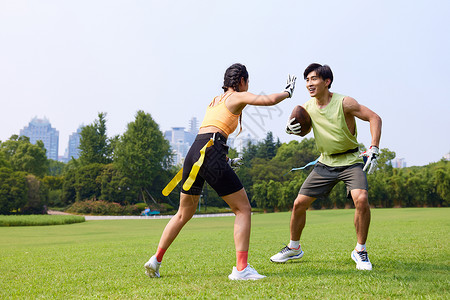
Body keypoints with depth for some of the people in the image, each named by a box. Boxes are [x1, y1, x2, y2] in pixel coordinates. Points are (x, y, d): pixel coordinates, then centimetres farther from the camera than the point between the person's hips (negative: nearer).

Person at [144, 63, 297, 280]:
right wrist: (288, 91, 14)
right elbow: (270, 100, -6)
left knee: (184, 213, 22)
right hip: (212, 155, -8)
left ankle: (156, 260, 25)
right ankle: (241, 269, -7)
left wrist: (226, 161, 32)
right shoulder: (238, 97, 6)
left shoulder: (215, 100, 27)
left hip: (194, 153, 8)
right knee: (243, 209, 1)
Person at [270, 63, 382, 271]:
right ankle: (294, 248, 24)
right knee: (299, 203, 1)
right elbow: (300, 126, 15)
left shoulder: (344, 103, -18)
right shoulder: (307, 107, -3)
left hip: (351, 161, -4)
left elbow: (374, 118, -15)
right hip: (325, 162, 5)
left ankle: (360, 251, -8)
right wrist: (290, 128, -10)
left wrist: (373, 150, -26)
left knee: (361, 199, -28)